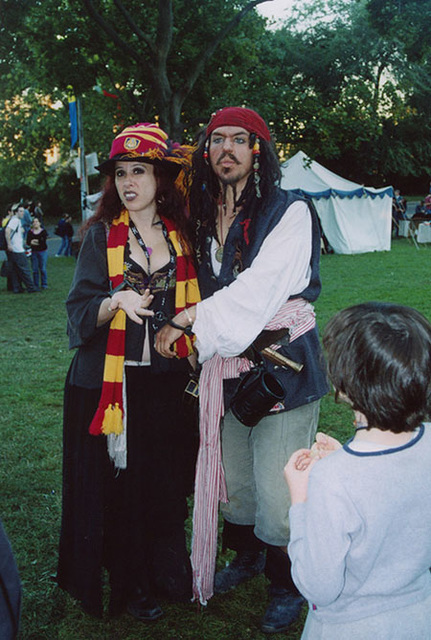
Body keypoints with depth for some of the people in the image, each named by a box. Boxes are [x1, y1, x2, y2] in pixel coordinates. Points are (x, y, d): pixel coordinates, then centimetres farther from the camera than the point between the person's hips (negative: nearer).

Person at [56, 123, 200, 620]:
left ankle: (165, 575, 32)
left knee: (166, 482, 10)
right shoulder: (102, 235, -2)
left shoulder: (181, 236, 6)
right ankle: (128, 584, 26)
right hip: (109, 384, -2)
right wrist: (116, 301, -26)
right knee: (118, 482, 5)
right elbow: (80, 312, -8)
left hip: (166, 382, 3)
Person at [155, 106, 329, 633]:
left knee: (276, 492, -1)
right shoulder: (203, 217, 9)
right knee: (233, 479, 17)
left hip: (283, 366, -5)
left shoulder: (289, 213, -10)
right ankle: (247, 557, 42)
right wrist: (195, 329, 7)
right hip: (224, 369, 6)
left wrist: (189, 321, -19)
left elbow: (258, 289, -20)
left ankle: (286, 585, 23)